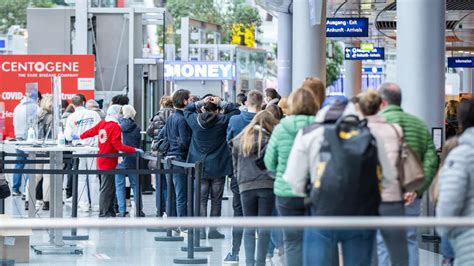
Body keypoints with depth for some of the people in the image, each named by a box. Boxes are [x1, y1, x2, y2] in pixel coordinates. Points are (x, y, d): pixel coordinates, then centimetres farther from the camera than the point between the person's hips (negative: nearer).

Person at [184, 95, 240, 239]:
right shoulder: (222, 121, -9)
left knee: (201, 199, 4)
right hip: (218, 168, -2)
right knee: (216, 200, 6)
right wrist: (221, 103, 2)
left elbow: (187, 109, 16)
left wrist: (201, 102, 6)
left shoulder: (195, 121, -3)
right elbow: (235, 111, 3)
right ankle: (213, 229, 7)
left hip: (200, 167, 2)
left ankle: (201, 229, -3)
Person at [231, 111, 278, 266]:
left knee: (249, 227, 7)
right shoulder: (269, 140, -3)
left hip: (246, 186, 3)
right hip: (267, 185, -3)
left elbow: (235, 166, 14)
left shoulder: (239, 141, 10)